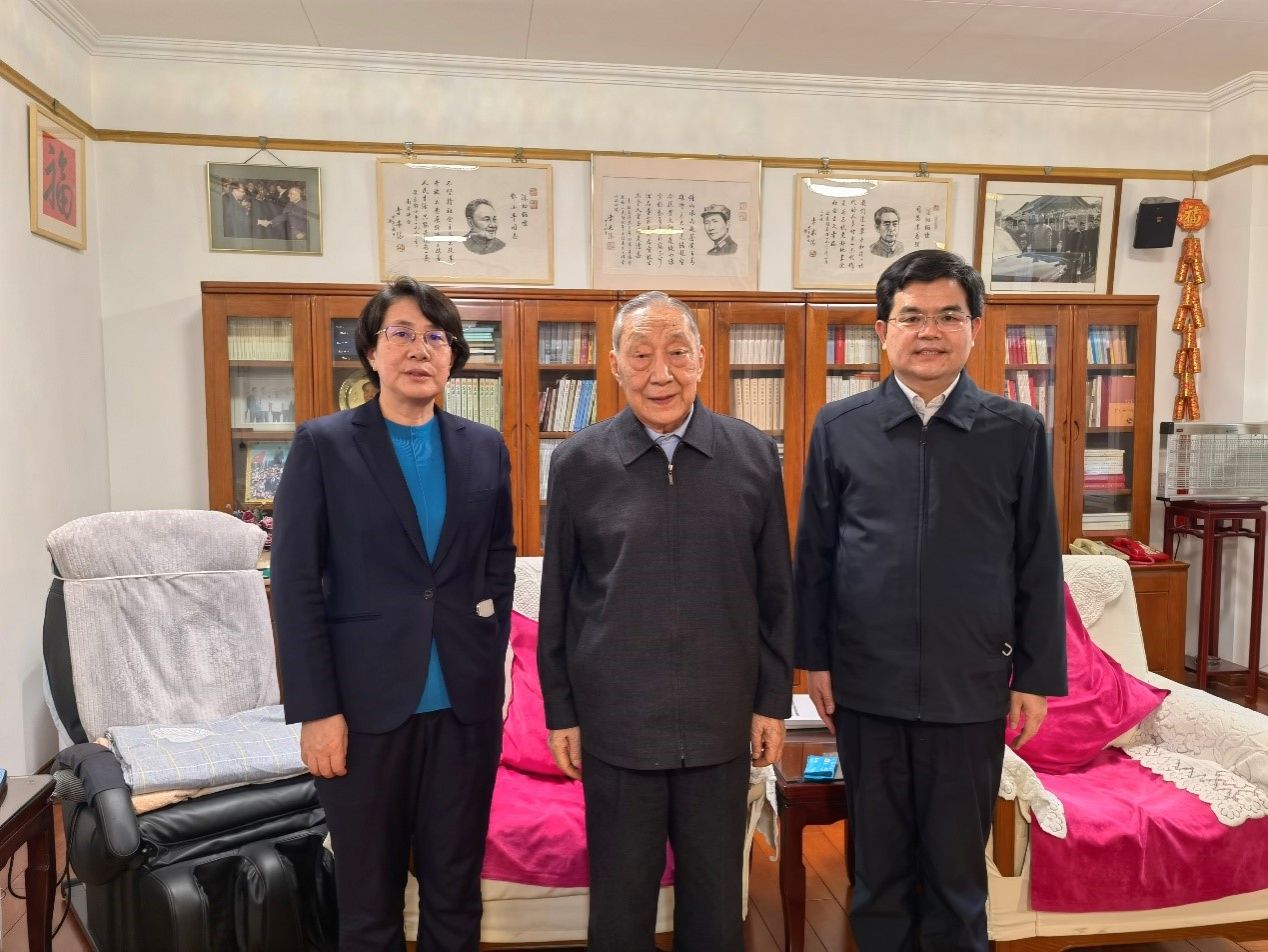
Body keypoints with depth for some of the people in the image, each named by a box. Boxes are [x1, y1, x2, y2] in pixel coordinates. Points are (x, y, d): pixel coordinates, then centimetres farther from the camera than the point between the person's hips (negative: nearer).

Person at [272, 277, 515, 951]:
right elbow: (295, 586, -6)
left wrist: (489, 663, 6)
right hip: (364, 708, -2)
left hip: (466, 706, 3)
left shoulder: (485, 449, 6)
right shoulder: (321, 445, -3)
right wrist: (315, 711, -9)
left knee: (456, 896, 14)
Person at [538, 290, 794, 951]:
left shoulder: (754, 455, -2)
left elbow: (775, 592, 3)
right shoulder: (577, 462, -5)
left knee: (715, 898, 17)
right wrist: (560, 710, 3)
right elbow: (557, 597, 1)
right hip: (615, 723, -1)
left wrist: (773, 701, 4)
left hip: (721, 722, 1)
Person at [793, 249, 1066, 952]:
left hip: (971, 689, 0)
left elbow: (1038, 564, 2)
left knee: (958, 869, 14)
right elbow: (814, 552, 3)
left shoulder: (1017, 431, -1)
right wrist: (814, 657, 3)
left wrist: (1037, 676, 2)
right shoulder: (839, 426, -1)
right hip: (865, 684, 1)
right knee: (878, 866, 16)